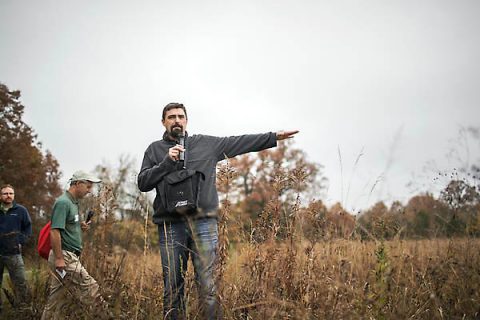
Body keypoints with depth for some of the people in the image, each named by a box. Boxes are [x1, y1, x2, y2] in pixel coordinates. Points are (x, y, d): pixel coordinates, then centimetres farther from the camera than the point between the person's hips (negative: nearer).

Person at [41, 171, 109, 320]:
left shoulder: (73, 202, 17)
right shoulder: (63, 202, -14)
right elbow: (54, 232, -20)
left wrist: (81, 226, 5)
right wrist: (59, 258, -23)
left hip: (69, 257, 10)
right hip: (64, 256, -10)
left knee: (58, 300, 12)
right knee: (89, 288, -11)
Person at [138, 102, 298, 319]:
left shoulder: (206, 144, 13)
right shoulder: (155, 150, 13)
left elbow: (240, 142, 12)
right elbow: (143, 183, 3)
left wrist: (274, 137, 8)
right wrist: (167, 162, -8)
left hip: (203, 223, 0)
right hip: (171, 225, 0)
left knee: (208, 285, -4)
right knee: (172, 286, 4)